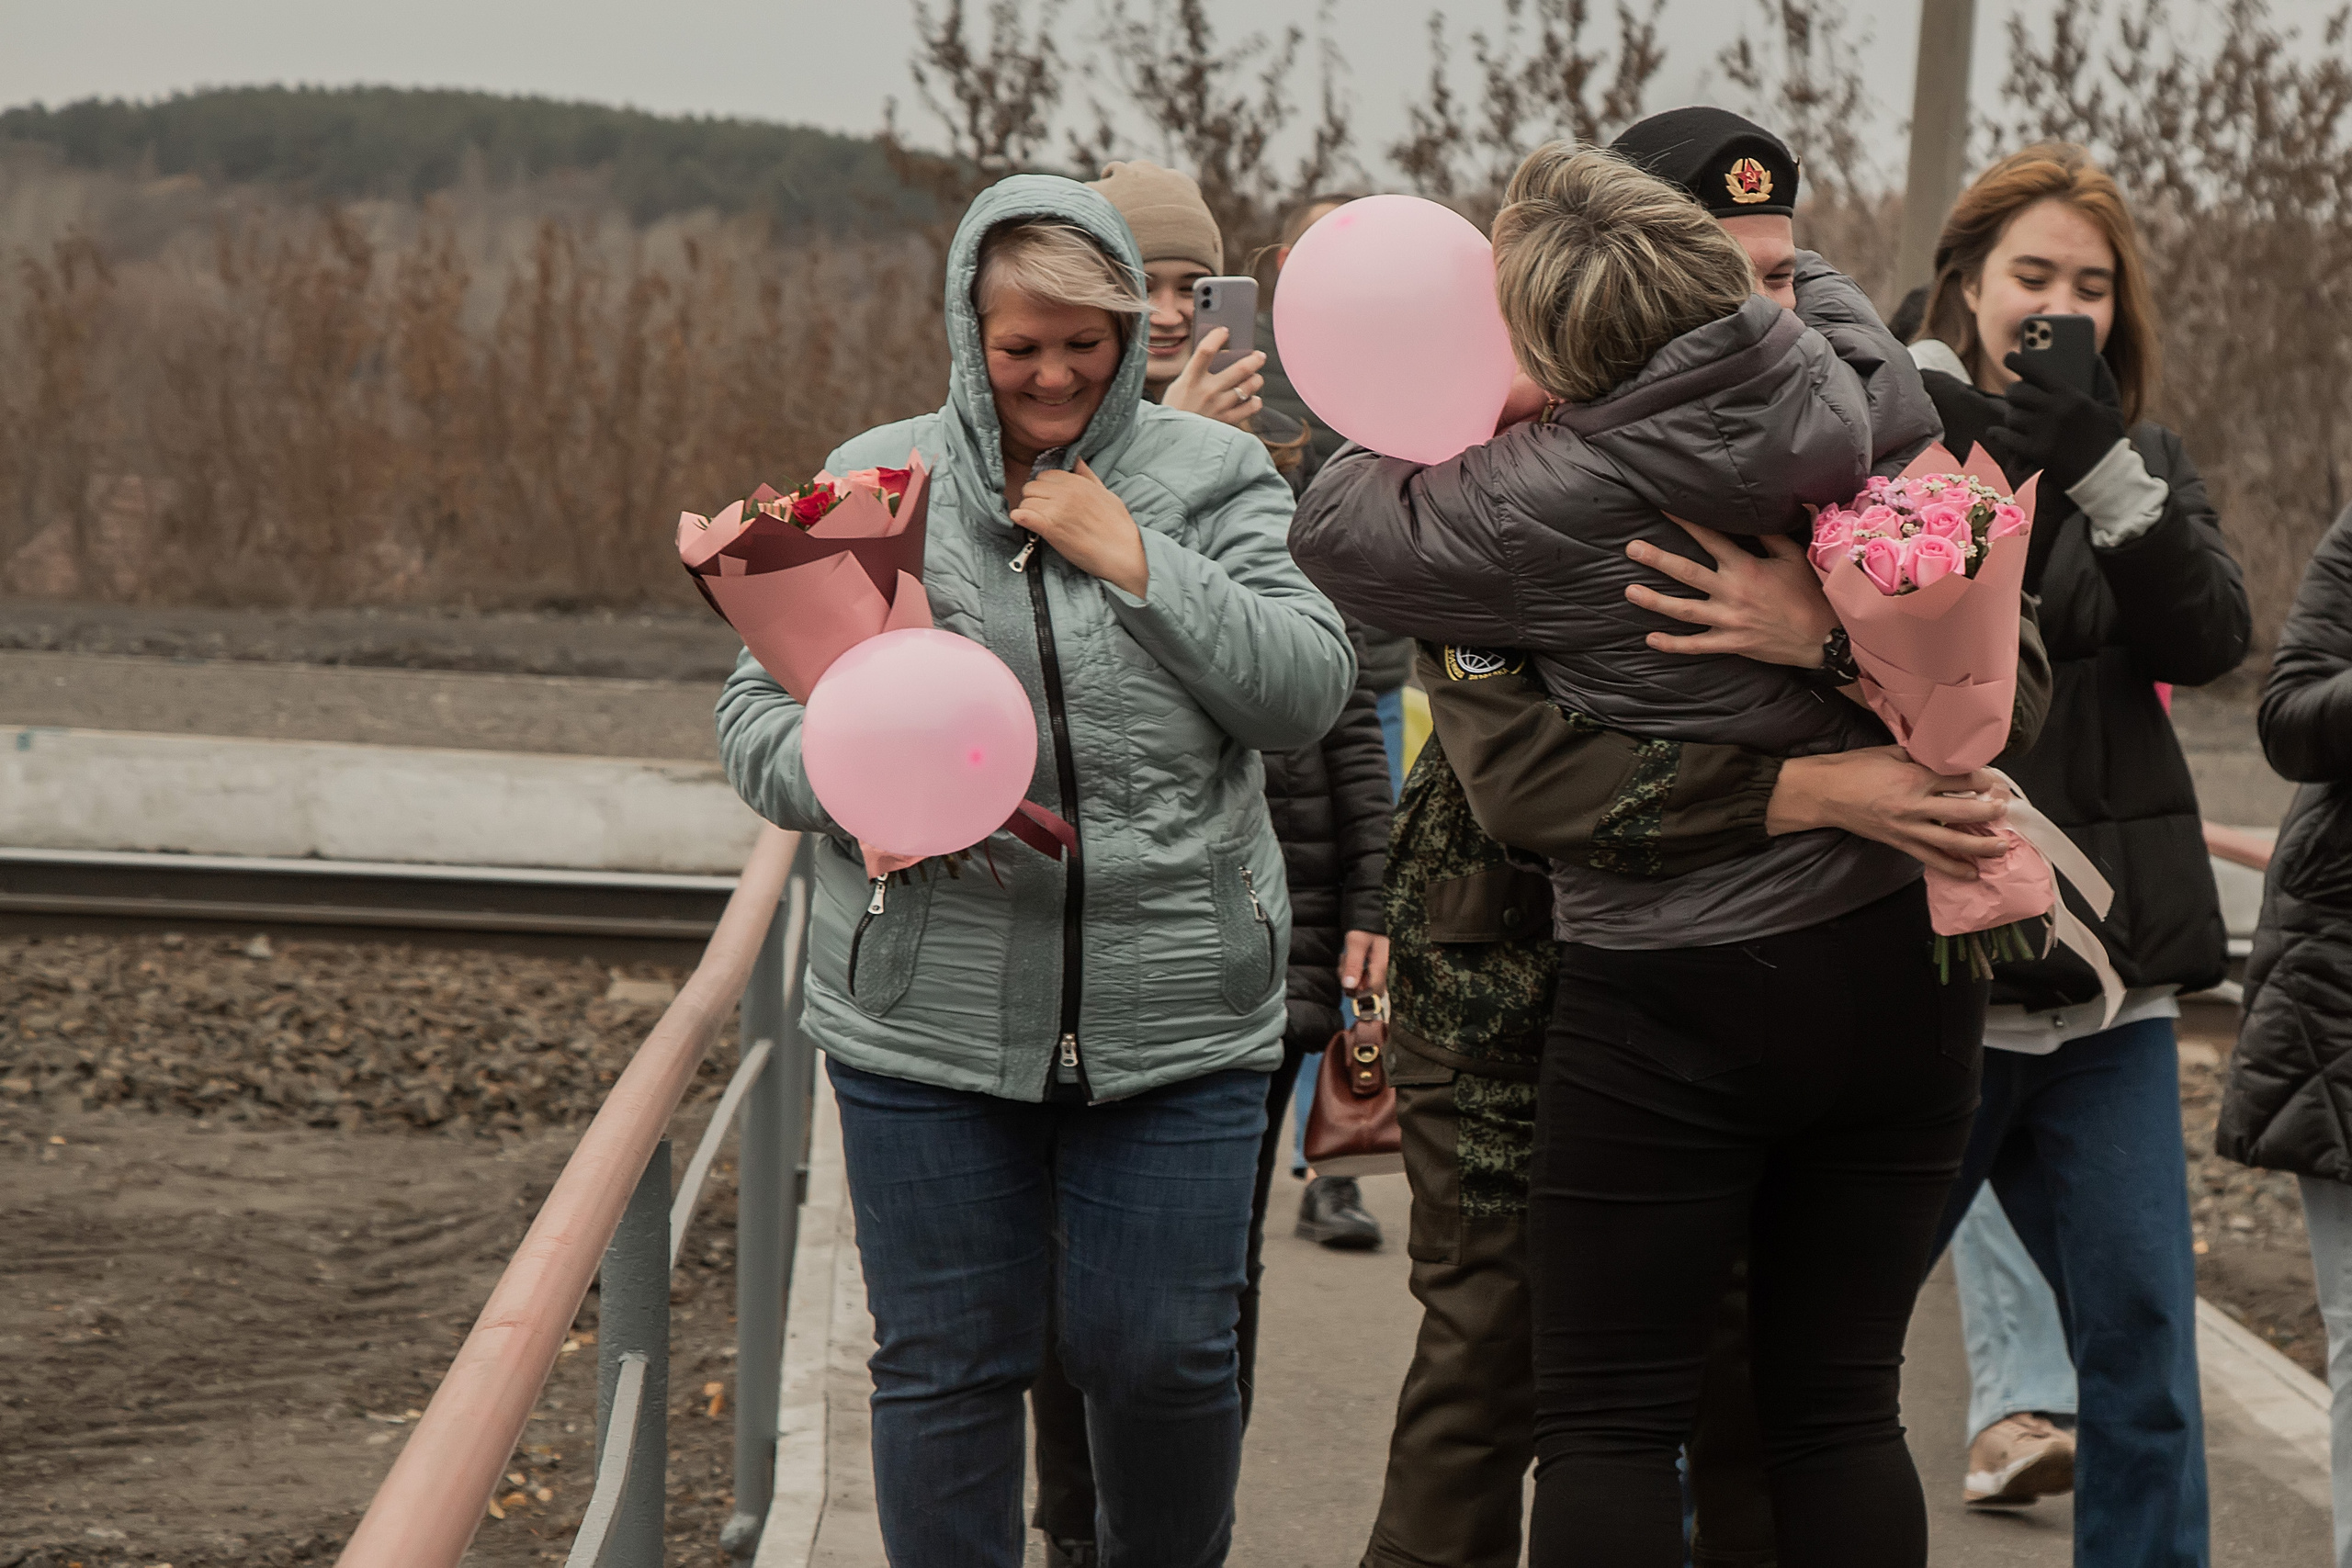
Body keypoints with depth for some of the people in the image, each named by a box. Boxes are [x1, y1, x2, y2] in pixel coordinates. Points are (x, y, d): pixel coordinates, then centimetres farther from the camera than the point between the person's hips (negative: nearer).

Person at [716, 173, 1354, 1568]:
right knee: (946, 1361, 6)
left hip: (1175, 1019, 0)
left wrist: (1137, 561, -12)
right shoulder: (873, 485, 5)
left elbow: (1309, 690, -4)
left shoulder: (1210, 477, 4)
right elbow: (759, 706, 6)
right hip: (927, 1019, 0)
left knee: (1164, 1353, 5)